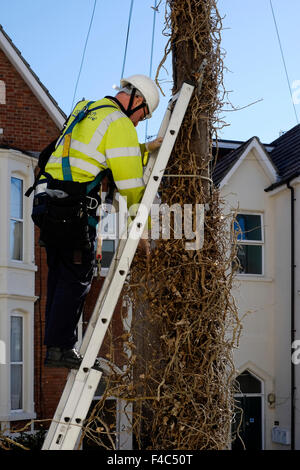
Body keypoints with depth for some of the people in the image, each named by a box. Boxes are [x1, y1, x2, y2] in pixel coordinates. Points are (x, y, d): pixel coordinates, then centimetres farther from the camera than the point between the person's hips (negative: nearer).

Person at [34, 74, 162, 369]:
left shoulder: (86, 111, 22)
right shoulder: (120, 124, -6)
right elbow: (130, 184, -8)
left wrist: (144, 148, 32)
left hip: (48, 202, 9)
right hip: (74, 210, -9)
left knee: (59, 277, 12)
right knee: (77, 279, -4)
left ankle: (55, 345, 14)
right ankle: (61, 348, -6)